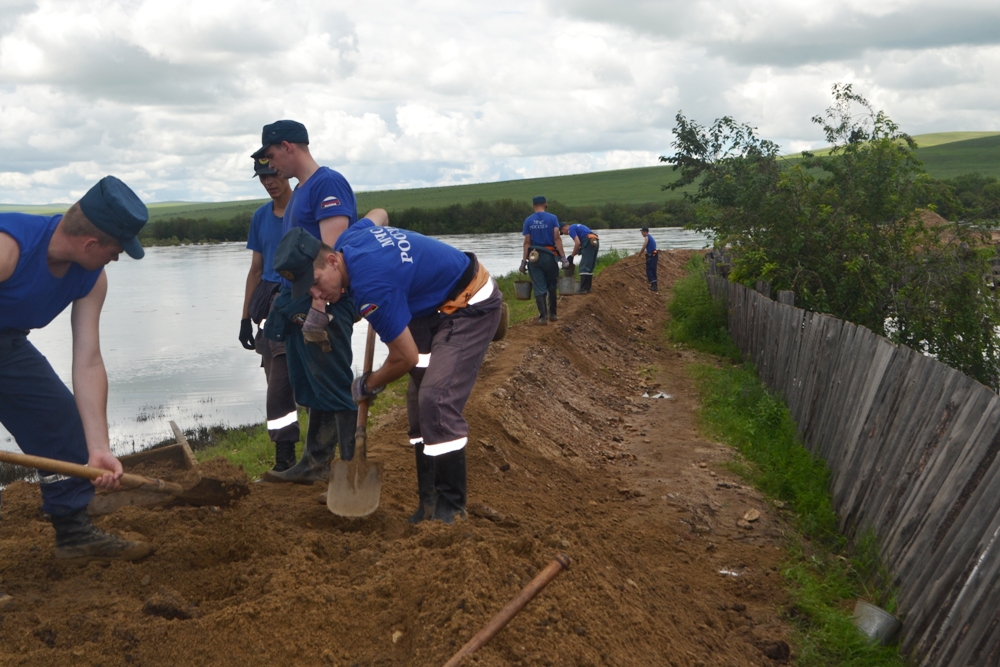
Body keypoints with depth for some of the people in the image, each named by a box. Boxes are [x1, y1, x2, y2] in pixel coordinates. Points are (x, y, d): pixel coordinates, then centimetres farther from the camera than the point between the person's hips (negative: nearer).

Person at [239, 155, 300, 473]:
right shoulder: (261, 217, 14)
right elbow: (256, 269, 18)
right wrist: (246, 316, 15)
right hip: (269, 308, 6)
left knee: (280, 387, -9)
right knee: (279, 386, 7)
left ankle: (284, 460, 0)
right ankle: (286, 456, 14)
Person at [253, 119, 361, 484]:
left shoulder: (328, 183, -12)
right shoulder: (299, 190, 18)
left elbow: (332, 250, -21)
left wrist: (318, 309, -26)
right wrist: (286, 301, 19)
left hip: (322, 307, -10)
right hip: (297, 307, 10)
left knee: (335, 390, -5)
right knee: (312, 390, 15)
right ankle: (314, 464, 25)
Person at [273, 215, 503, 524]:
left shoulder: (370, 285, -33)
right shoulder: (349, 238, -7)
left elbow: (406, 357, -22)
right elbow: (378, 214, 19)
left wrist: (369, 385, -3)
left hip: (470, 306, -10)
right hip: (434, 305, 10)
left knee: (436, 401, -21)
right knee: (420, 401, 7)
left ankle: (451, 507, -11)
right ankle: (429, 500, 13)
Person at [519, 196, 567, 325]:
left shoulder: (528, 220, 1)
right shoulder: (552, 218, -3)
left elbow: (527, 242, -2)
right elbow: (557, 238, -9)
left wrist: (524, 261, 1)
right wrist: (563, 257, -8)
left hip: (534, 257, 1)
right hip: (550, 256, -1)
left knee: (539, 288, 3)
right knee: (551, 286, 15)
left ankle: (543, 316, -3)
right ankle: (552, 314, 21)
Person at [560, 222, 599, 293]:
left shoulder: (571, 229, 0)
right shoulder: (576, 226, 28)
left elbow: (577, 243, -10)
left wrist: (572, 256, -2)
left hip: (589, 242, -9)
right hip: (594, 242, 9)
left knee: (584, 267, -7)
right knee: (590, 267, 13)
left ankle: (583, 289, -9)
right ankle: (587, 288, 16)